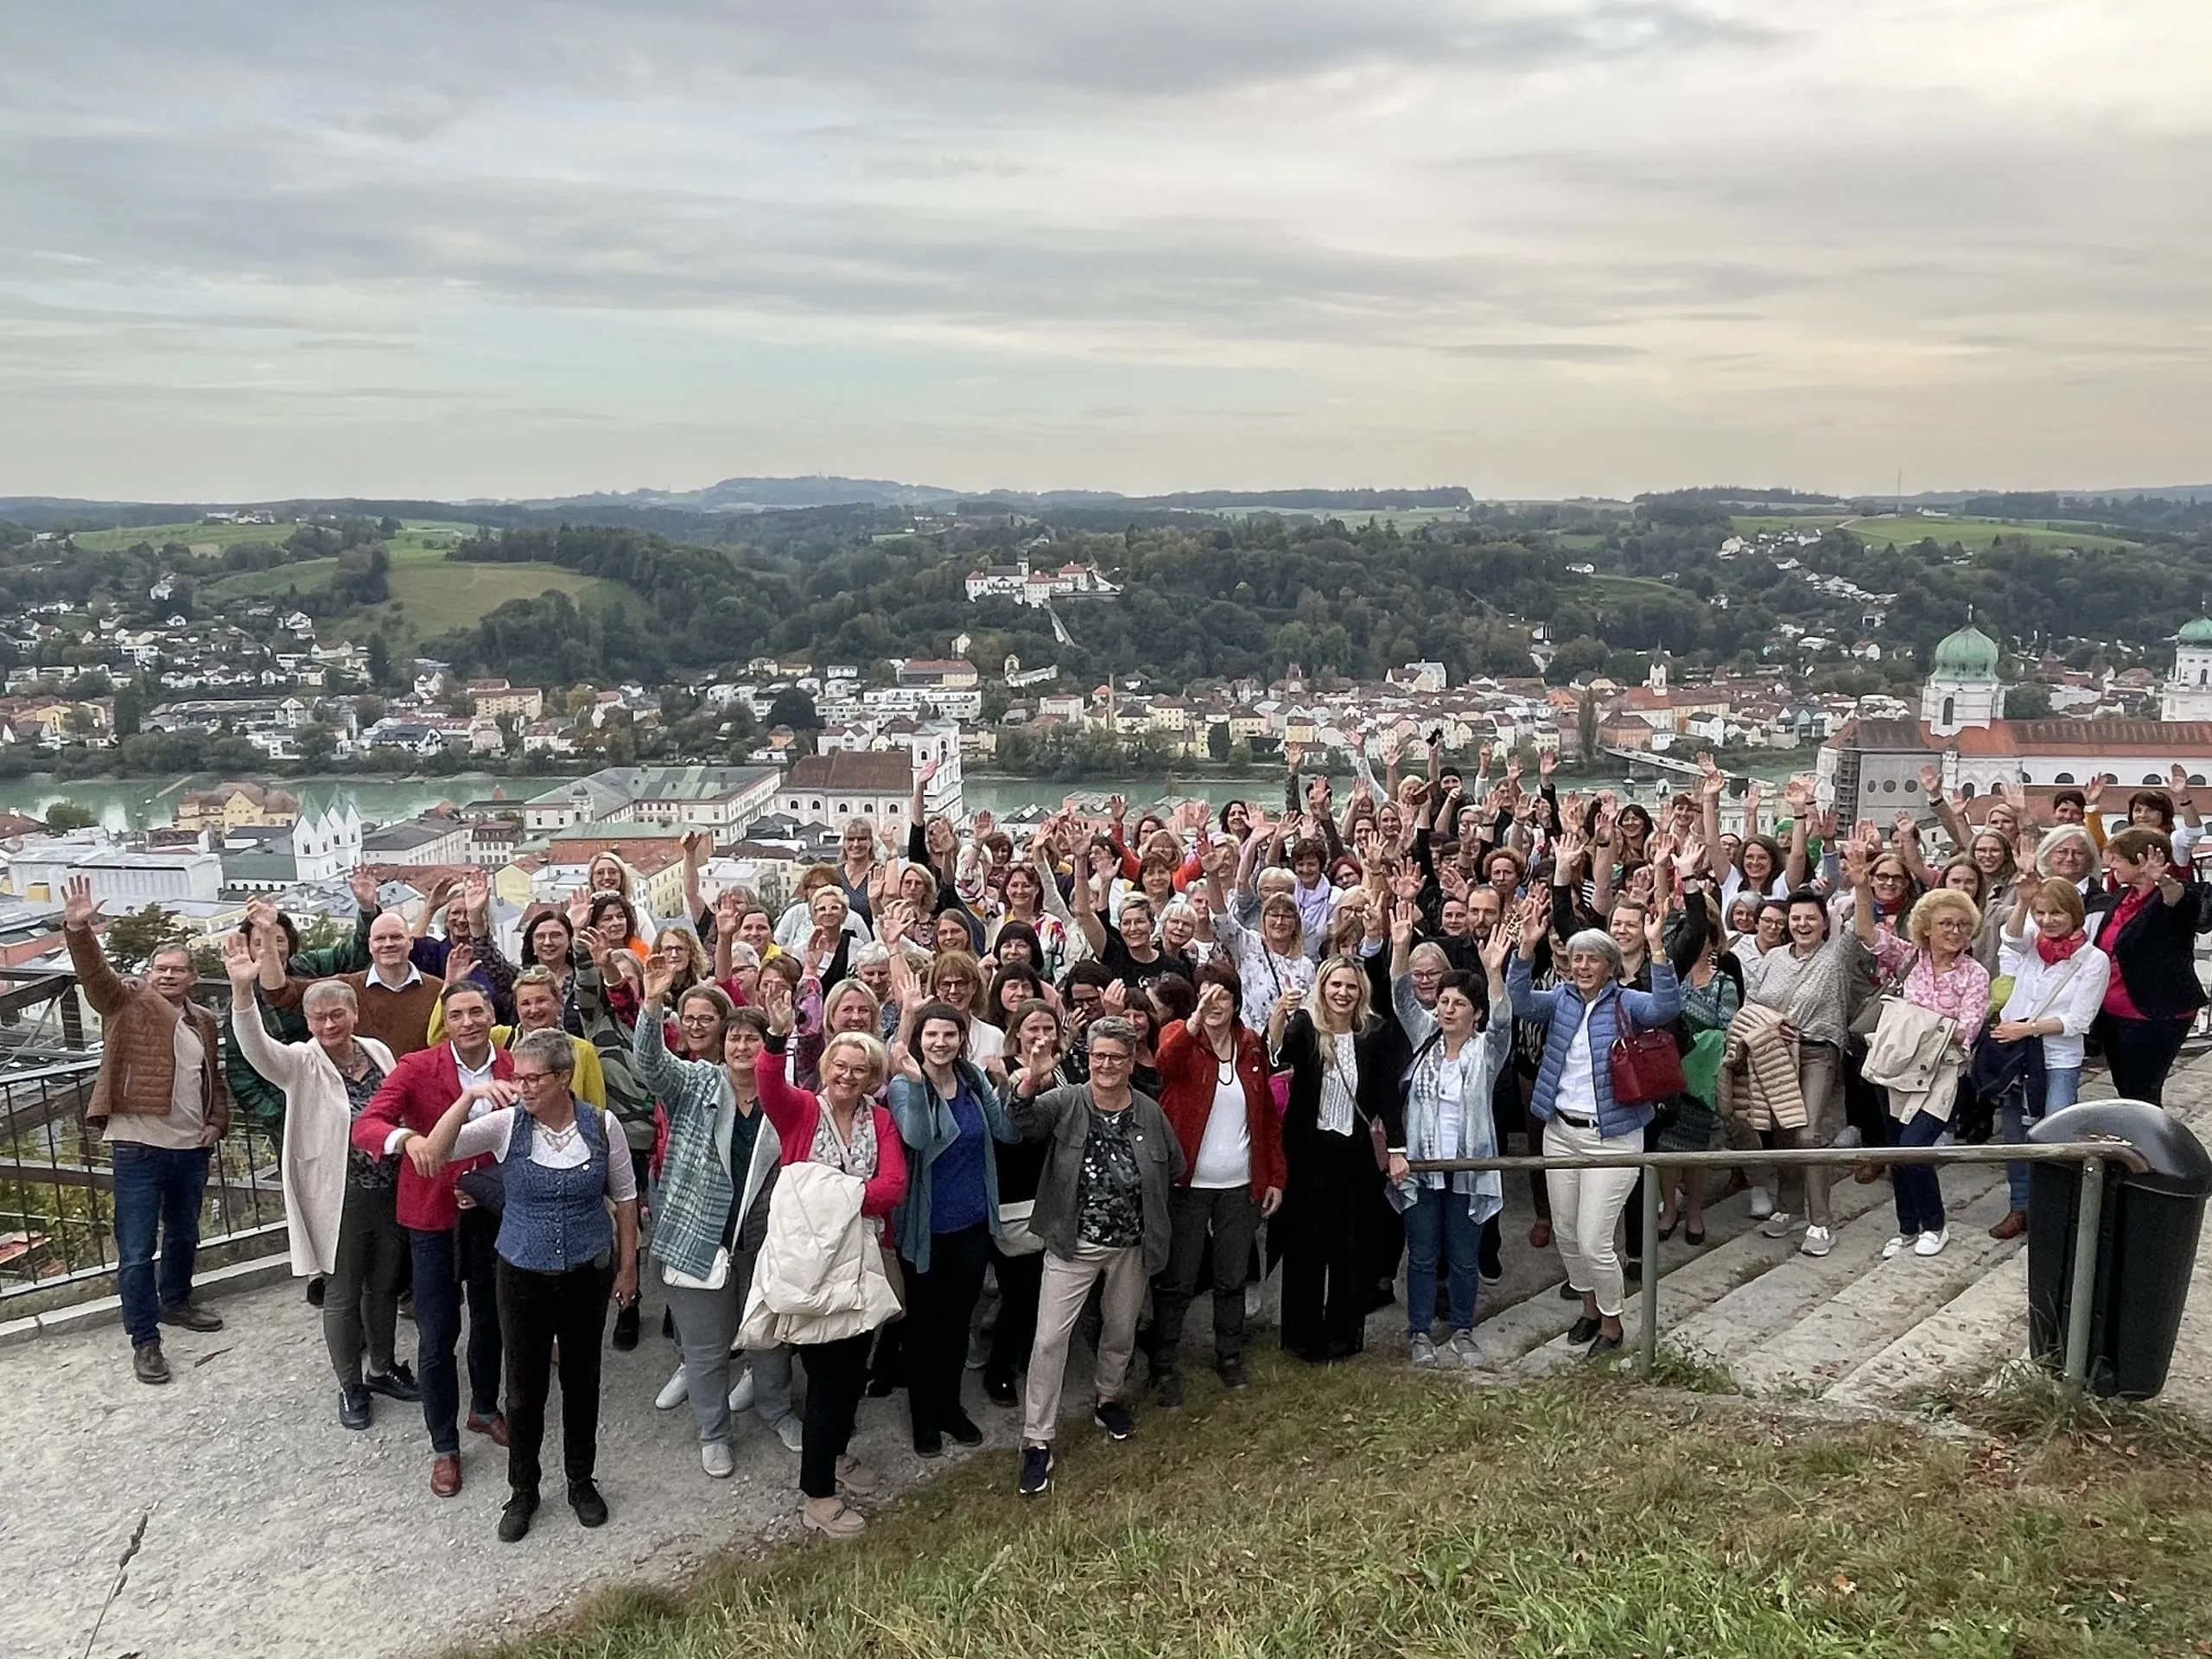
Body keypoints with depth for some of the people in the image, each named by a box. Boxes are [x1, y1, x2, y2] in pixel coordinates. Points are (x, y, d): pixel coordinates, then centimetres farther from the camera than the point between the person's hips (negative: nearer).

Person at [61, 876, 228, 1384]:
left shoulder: (204, 1022, 13)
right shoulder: (128, 1002, -2)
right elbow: (96, 974, -22)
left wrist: (217, 1122, 8)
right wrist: (78, 929, -38)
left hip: (192, 1147, 5)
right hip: (138, 1146, -5)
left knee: (184, 1236, 21)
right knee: (136, 1250, -1)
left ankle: (176, 1303, 43)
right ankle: (144, 1340, 8)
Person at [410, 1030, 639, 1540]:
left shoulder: (601, 1125, -10)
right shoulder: (505, 1123, -12)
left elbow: (624, 1196, 1)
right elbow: (435, 1153, -22)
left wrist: (628, 1263, 4)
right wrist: (470, 1096, -32)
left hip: (588, 1273, 0)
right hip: (523, 1275, 0)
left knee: (582, 1381, 15)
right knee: (524, 1388, 9)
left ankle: (581, 1481, 35)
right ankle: (522, 1491, 31)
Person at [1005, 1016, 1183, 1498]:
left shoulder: (1149, 1112, -2)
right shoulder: (1065, 1102, -9)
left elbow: (1173, 1170, 12)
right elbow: (1023, 1122, -26)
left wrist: (1142, 1203, 5)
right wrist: (1029, 1083, -45)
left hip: (1131, 1247, 3)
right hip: (1073, 1244, -3)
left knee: (1122, 1331, 20)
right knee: (1050, 1337, -7)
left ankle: (1109, 1400, 47)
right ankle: (1038, 1440, 3)